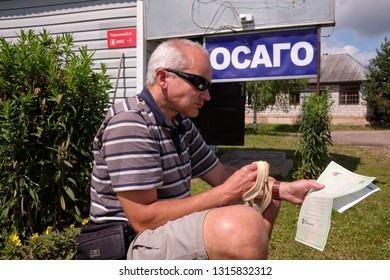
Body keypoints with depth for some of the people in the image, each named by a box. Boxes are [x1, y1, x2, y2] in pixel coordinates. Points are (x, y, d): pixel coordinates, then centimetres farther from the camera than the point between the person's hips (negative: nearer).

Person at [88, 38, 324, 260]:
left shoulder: (180, 122, 9)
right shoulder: (130, 124, -20)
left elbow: (221, 175, 12)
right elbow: (144, 220, -24)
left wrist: (286, 189, 2)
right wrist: (226, 193, -22)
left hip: (174, 228, 9)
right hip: (135, 245, -9)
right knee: (245, 226, -34)